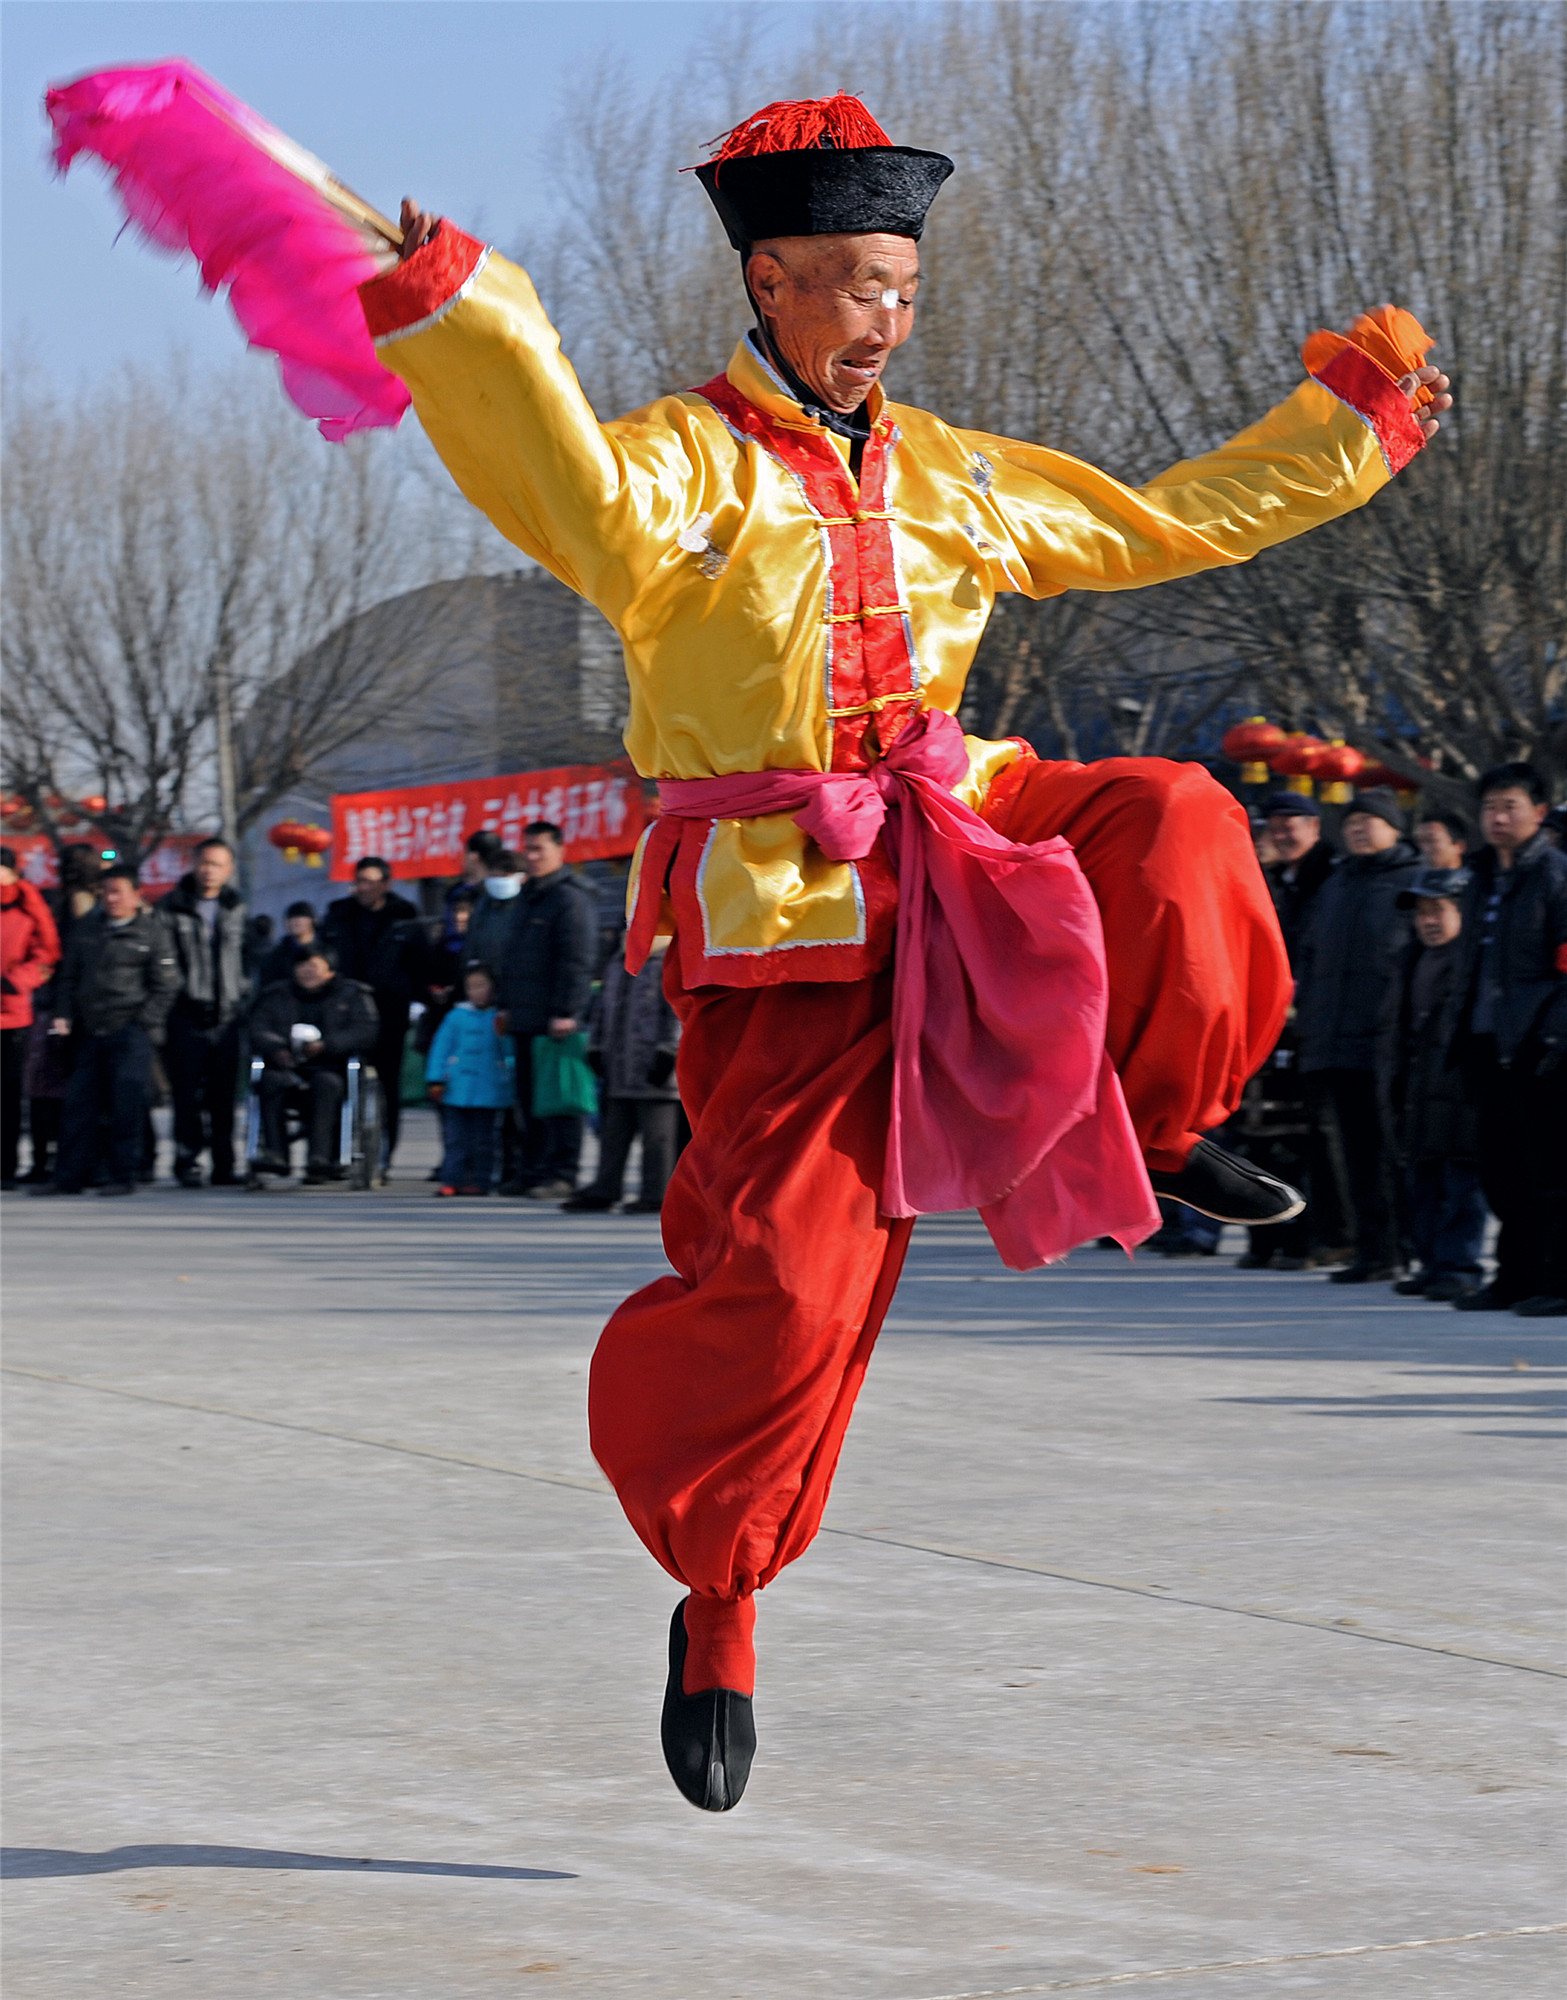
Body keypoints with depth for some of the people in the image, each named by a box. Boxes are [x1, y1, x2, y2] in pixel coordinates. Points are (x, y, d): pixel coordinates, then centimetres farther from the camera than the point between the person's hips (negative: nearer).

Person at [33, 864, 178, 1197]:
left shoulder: (153, 933, 2)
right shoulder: (85, 929, 15)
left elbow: (165, 985, 1)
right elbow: (69, 976, 19)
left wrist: (143, 1024, -7)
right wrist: (63, 1015, 6)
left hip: (130, 1032, -4)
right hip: (90, 1032, 4)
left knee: (127, 1105, -5)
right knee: (79, 1103, 2)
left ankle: (123, 1175, 2)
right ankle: (69, 1176, 6)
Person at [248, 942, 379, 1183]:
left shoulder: (352, 995, 12)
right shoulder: (277, 995, 20)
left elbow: (367, 1033, -4)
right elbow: (257, 1029, 6)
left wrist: (326, 1046, -18)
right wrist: (276, 1048, -18)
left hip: (333, 1069, -2)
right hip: (288, 1068, 2)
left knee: (326, 1082, -37)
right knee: (271, 1079, -31)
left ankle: (319, 1157, -45)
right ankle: (275, 1153, -38)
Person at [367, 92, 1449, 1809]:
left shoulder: (946, 477, 12)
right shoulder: (681, 467, -8)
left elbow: (1156, 523, 22)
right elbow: (573, 490, -32)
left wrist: (1349, 424, 23)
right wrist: (449, 313, -48)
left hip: (961, 852, 5)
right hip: (786, 927, -5)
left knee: (1173, 837, -24)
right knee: (784, 1278, -9)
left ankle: (1157, 1129, 2)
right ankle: (718, 1598, 14)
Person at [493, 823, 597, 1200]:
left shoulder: (571, 899, -8)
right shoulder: (525, 898, 21)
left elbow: (576, 962, -15)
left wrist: (565, 1013, -20)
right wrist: (506, 1005, 23)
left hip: (554, 1023, -9)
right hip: (525, 1020, 9)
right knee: (527, 1100, 11)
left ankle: (561, 1173, -7)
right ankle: (530, 1171, 17)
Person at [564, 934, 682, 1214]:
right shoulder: (617, 965, 17)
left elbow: (678, 1012, -13)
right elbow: (602, 1008, 24)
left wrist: (667, 1052, -17)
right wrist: (595, 1047, 18)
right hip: (619, 1070, 8)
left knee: (656, 1134, -2)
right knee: (614, 1132, 11)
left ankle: (656, 1195, 2)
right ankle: (603, 1191, 16)